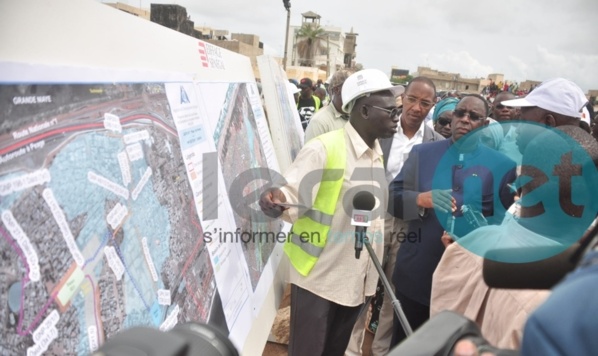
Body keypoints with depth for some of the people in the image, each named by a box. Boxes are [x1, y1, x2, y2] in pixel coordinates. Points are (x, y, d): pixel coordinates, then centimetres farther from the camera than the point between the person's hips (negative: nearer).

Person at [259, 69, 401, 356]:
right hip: (319, 276, -7)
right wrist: (277, 199, -41)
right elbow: (293, 194, -21)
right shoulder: (323, 148, -14)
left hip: (357, 279, 7)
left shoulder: (377, 153, 10)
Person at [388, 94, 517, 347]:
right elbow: (394, 198, -2)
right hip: (416, 272, 1)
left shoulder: (502, 164, 0)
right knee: (404, 344, 15)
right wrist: (422, 199, -20)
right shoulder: (422, 153, 4)